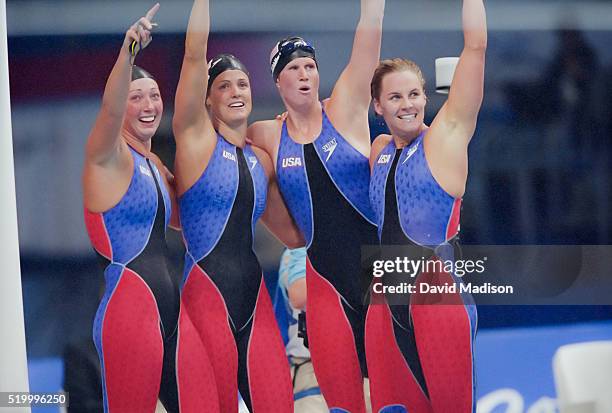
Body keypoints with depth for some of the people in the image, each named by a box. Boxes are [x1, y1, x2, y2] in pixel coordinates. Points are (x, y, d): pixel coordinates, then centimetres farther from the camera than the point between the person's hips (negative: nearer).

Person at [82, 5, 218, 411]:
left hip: (172, 312, 8)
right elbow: (110, 109, -27)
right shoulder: (107, 156, -4)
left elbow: (180, 219, 35)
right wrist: (128, 51, -42)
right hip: (129, 312, -8)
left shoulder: (155, 165, 18)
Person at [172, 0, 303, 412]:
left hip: (253, 296, 5)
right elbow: (195, 52, -10)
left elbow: (293, 233, 25)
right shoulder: (196, 138, 1)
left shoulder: (262, 159, 16)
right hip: (206, 292, -5)